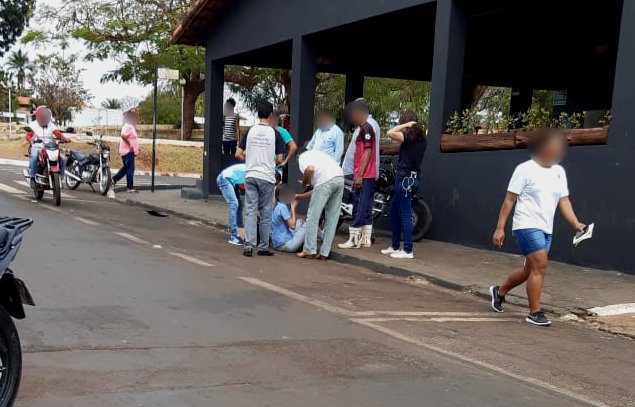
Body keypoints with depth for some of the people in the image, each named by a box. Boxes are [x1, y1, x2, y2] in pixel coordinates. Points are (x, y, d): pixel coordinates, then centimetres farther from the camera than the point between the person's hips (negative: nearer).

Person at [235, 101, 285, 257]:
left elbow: (238, 154, 2)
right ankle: (263, 247, 13)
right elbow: (279, 159, -4)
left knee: (251, 211, 4)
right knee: (266, 213, 7)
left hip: (250, 176, 2)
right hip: (267, 177, -2)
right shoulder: (274, 133, -4)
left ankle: (249, 245, -2)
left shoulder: (250, 131, 2)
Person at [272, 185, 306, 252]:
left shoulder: (276, 207, 12)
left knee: (299, 222, 20)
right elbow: (292, 226, -17)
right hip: (284, 244, -10)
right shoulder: (282, 207, -14)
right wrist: (293, 208, -8)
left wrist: (292, 208, 11)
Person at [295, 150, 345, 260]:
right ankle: (324, 253, 13)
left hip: (327, 180, -7)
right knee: (332, 219, 10)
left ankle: (309, 251, 6)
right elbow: (318, 190, 31)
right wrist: (301, 196, 39)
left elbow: (309, 169, -11)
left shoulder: (303, 157, 15)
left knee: (313, 217, 3)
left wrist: (304, 183, 8)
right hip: (340, 178, 8)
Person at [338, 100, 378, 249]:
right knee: (365, 209, 10)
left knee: (359, 208, -8)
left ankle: (354, 240, -6)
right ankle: (365, 239, 13)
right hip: (366, 176, 10)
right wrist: (357, 176, 22)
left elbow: (367, 153, -17)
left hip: (364, 176, -10)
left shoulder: (366, 128, -11)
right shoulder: (362, 129, 19)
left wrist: (359, 175, -19)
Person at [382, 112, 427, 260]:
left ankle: (408, 250, -6)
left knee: (405, 214, -7)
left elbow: (391, 133, -25)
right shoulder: (422, 139, 12)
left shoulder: (409, 136, -13)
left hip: (405, 179, -9)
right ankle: (395, 246, 22)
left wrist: (406, 125, -12)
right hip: (415, 177, 9)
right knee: (394, 212, 16)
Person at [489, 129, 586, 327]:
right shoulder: (525, 169, -8)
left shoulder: (559, 172, 11)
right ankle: (534, 313, -6)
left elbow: (564, 201, 9)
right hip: (527, 226, -7)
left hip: (546, 230, 7)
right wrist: (500, 228, -11)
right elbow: (509, 200, -8)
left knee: (530, 269, 14)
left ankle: (500, 291, 37)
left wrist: (576, 224, -6)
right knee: (540, 266, -15)